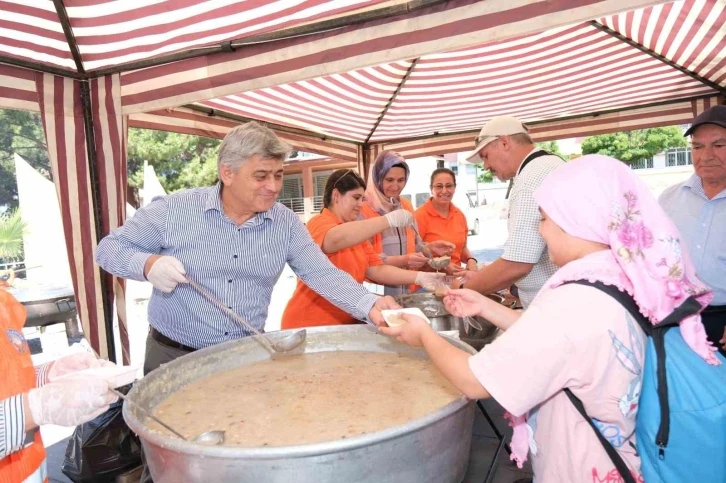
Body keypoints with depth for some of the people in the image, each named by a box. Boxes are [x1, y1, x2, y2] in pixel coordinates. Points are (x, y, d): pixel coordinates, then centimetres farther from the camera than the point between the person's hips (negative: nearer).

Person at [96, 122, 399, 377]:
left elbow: (323, 273, -12)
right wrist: (147, 264, -25)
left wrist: (369, 305, -30)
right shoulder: (175, 210, -12)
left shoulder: (286, 223, -6)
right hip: (175, 357, -2)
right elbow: (109, 248, -3)